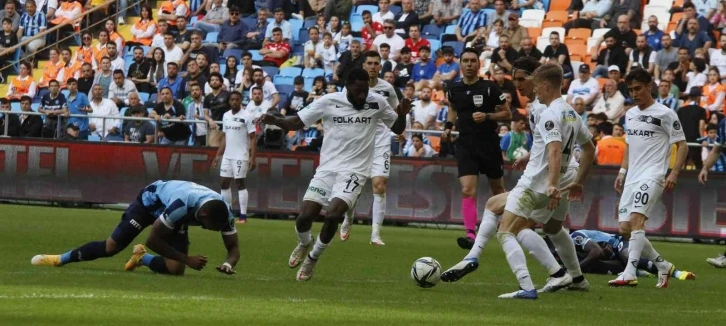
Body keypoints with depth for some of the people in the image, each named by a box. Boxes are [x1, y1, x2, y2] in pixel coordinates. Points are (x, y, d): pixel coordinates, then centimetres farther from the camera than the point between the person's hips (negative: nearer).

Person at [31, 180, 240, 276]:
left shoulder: (222, 212, -30)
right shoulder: (181, 205, -46)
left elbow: (233, 248, -16)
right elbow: (152, 240, -36)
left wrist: (228, 264, -40)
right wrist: (187, 259, -38)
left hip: (176, 218, 5)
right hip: (151, 200, -5)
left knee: (175, 269, -13)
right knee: (112, 247, -5)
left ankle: (142, 258, 19)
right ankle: (60, 259, 15)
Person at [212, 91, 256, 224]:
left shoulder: (246, 116, -8)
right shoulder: (226, 116, 11)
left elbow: (253, 138, -9)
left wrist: (252, 157, -16)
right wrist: (218, 155, 15)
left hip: (241, 156, -7)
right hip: (227, 156, 7)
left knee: (240, 183, -7)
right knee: (224, 183, 7)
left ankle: (243, 216, -6)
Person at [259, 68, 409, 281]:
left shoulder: (377, 103, -1)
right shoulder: (329, 102, -4)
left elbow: (397, 129, 11)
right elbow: (297, 123, 2)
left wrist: (402, 115, -11)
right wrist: (274, 120, -17)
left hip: (354, 172, -1)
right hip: (327, 168, 1)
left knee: (332, 216, -22)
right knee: (304, 217, -8)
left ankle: (313, 258, 5)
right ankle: (305, 243, 30)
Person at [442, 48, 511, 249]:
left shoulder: (489, 88, -8)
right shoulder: (454, 89, 3)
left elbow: (507, 114, -3)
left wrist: (487, 116, -19)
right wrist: (448, 126, 7)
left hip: (489, 145, -1)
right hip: (465, 145, 1)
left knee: (498, 190, 13)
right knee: (467, 190, -15)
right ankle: (471, 235, -17)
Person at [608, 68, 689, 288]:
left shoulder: (665, 114, -5)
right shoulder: (630, 114, 17)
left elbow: (682, 145, -4)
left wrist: (674, 174, -15)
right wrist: (622, 172, 19)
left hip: (652, 175, -8)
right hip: (633, 177, 8)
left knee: (636, 218, -24)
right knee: (624, 228, 3)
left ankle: (630, 273, -31)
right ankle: (662, 265, 18)